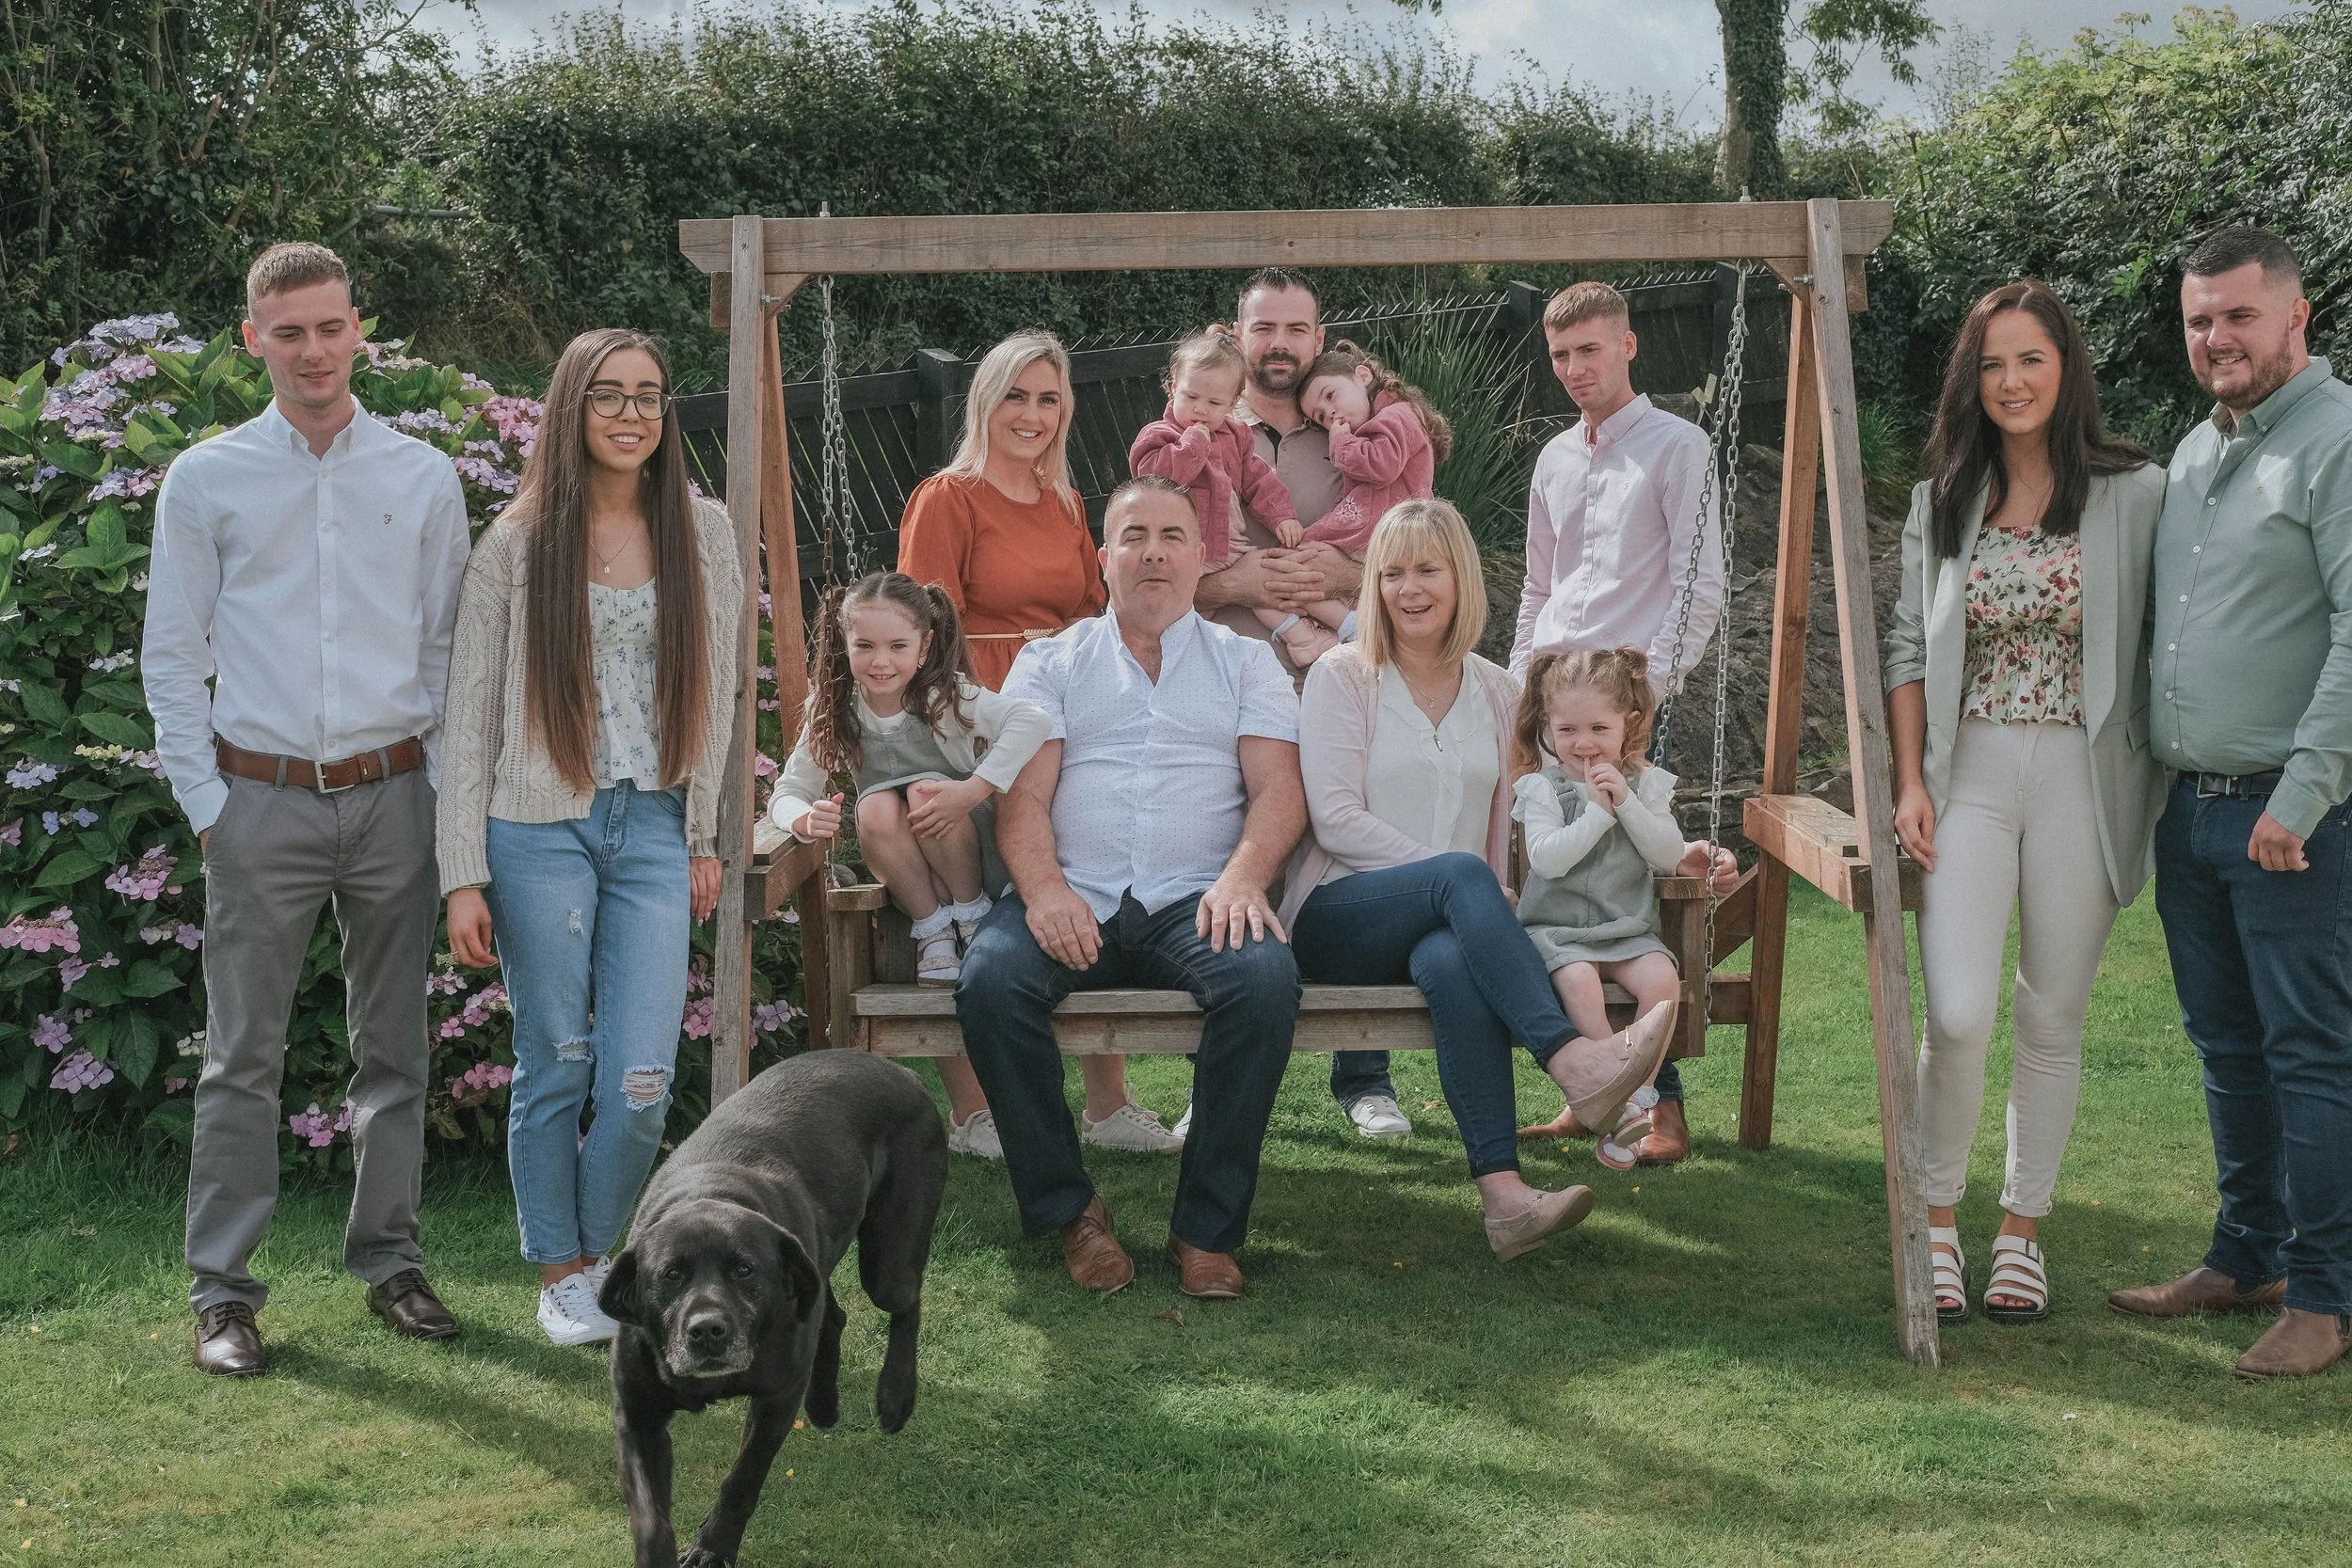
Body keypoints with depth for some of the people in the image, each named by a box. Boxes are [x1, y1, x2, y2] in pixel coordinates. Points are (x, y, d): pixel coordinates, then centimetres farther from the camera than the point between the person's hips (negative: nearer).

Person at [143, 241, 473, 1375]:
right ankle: (222, 1292, 7)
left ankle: (389, 1262, 20)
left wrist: (445, 790, 3)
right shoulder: (206, 481, 4)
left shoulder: (423, 479, 7)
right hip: (262, 801, -1)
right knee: (243, 1056, 0)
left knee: (394, 1048, 8)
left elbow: (447, 647, 10)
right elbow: (171, 656, 5)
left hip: (393, 799, 2)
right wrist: (206, 802, -2)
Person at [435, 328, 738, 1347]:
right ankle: (559, 1272, 23)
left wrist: (706, 839, 7)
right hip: (540, 830, -1)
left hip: (655, 830, 2)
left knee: (642, 1081, -5)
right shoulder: (515, 545, 1)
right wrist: (463, 876, -4)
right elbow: (470, 716, 1)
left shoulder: (704, 533, 7)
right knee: (555, 1069, 6)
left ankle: (601, 1248, 20)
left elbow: (716, 691, 11)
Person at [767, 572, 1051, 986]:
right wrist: (806, 820, -29)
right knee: (876, 808, -26)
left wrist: (973, 790, -39)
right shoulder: (832, 713, -7)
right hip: (903, 872, 2)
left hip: (976, 857, -2)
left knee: (924, 793, -29)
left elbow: (1031, 719, -32)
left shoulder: (944, 697, -18)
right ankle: (933, 931, -10)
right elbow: (786, 794, -5)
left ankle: (971, 913, -6)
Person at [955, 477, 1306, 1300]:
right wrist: (1043, 888, -16)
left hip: (1196, 901, 0)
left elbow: (1279, 787, 5)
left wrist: (1243, 877, -16)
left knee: (1266, 978, -33)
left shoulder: (1245, 662, 19)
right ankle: (1069, 1210, -14)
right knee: (989, 980, -31)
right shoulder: (1049, 662, 18)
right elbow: (1023, 793, 4)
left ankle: (1208, 1227, -20)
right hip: (1073, 900, 0)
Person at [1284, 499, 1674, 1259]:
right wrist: (1452, 873, -14)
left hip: (1446, 923, 2)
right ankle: (1573, 1064, -49)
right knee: (1459, 877, -36)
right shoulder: (1341, 676, 5)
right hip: (1339, 916, -2)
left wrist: (1492, 900, -3)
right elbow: (1335, 820, -6)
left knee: (1453, 961, -38)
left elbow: (1505, 830, 17)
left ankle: (1502, 1194, -50)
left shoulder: (1498, 693, 16)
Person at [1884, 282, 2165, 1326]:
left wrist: (2156, 786, -6)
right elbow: (1909, 650, 11)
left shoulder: (2133, 495, 0)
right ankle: (1938, 1221, 8)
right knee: (1957, 1016, -11)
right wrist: (1910, 782, 0)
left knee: (2052, 1021, 6)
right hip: (1970, 777, 1)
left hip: (2083, 780, -1)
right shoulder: (1942, 503, 9)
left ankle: (2023, 1230, 21)